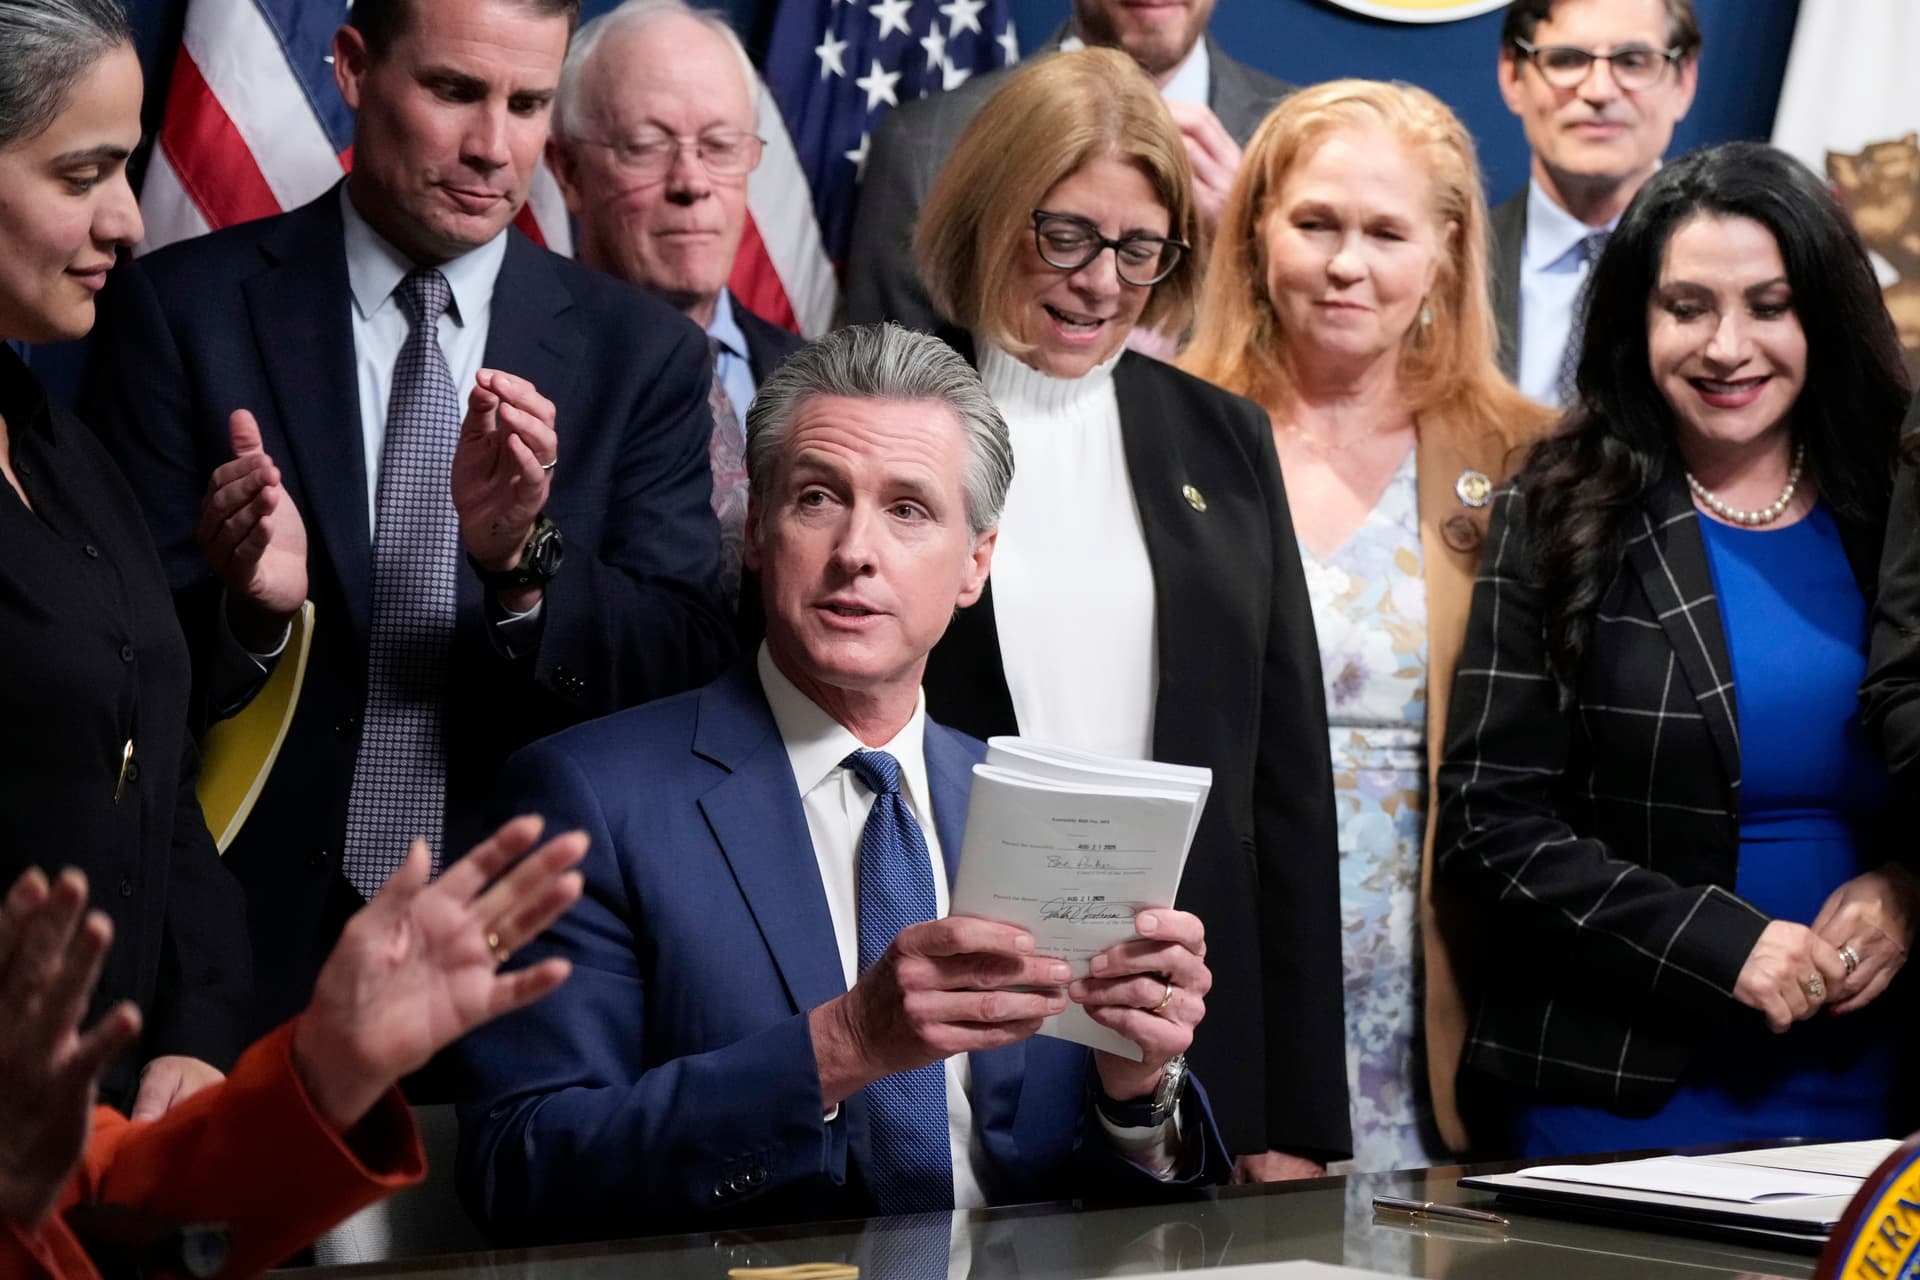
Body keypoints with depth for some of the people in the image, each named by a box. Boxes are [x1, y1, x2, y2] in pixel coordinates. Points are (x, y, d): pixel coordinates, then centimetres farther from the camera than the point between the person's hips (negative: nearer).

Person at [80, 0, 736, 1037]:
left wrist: (522, 557, -23)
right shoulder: (182, 310, -3)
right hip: (254, 946, -1)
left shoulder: (642, 355, 1)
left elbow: (693, 668, -5)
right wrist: (250, 601, -26)